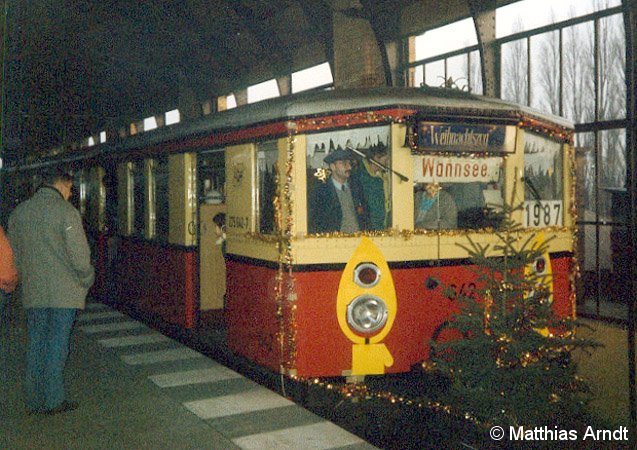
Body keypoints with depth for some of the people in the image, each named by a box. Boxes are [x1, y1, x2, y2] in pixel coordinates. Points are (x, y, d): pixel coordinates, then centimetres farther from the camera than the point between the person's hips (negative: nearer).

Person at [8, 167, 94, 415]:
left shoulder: (19, 212, 9)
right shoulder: (66, 211, -11)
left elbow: (13, 254, 15)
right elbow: (79, 254, -14)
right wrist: (87, 279, 1)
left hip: (32, 293, 5)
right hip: (64, 292, -5)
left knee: (35, 343, 12)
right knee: (57, 344, 1)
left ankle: (34, 401, 17)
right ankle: (54, 401, 5)